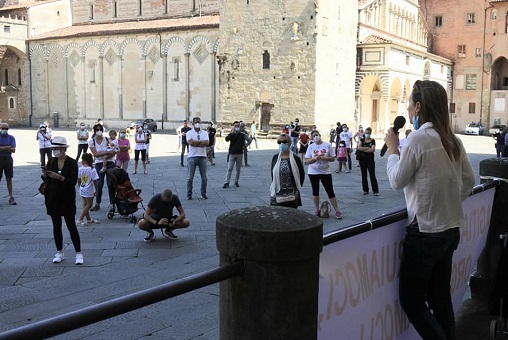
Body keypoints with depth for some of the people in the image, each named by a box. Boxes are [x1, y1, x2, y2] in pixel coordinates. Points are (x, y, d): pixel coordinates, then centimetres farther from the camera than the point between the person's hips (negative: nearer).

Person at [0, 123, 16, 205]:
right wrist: (7, 147, -15)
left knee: (9, 179, 3)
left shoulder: (11, 138, 5)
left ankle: (11, 197, 6)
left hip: (8, 159, 1)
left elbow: (13, 150, -7)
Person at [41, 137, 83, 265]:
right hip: (53, 199, 5)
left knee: (71, 226, -2)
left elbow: (73, 181, -17)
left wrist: (59, 177, -27)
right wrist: (44, 174, -14)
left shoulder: (72, 163, -9)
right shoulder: (51, 161, 5)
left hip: (67, 199, -4)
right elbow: (45, 179, 8)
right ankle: (59, 253, 21)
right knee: (56, 226, 10)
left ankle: (78, 253, 5)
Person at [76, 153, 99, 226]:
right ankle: (80, 220, 3)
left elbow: (78, 180, 2)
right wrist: (96, 190, -5)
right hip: (89, 190, -5)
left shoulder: (80, 169, -6)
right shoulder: (92, 170, -19)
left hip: (82, 189, 5)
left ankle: (89, 219, 30)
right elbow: (94, 181, -17)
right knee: (89, 205, 7)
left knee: (85, 204, 17)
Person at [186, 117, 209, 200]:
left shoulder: (204, 133, 11)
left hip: (202, 156, 2)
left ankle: (203, 194, 14)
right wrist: (201, 141, -6)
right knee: (190, 177, 0)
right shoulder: (189, 133, 5)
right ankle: (189, 194, 8)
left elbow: (206, 143, -6)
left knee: (204, 177, 4)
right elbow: (190, 142, -13)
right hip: (192, 157, -2)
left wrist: (195, 143, -10)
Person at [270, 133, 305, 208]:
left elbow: (302, 174, 1)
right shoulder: (275, 158, 4)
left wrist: (297, 189, -5)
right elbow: (273, 174, 9)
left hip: (291, 194, -2)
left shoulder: (295, 159, -4)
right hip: (277, 193, 2)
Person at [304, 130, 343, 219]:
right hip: (313, 172, 1)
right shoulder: (311, 147, -1)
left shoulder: (328, 145, -3)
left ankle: (337, 211, 6)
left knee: (330, 191, -1)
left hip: (325, 172, -1)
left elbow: (333, 158, -1)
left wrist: (324, 158, -18)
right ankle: (317, 211, 22)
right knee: (315, 191, 10)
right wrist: (315, 158, -20)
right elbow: (307, 161, -3)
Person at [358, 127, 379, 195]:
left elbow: (373, 149, -15)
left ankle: (376, 191, -4)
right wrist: (367, 148, -14)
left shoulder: (373, 140, -1)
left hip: (370, 160, -3)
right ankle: (365, 190, 16)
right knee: (364, 175, 7)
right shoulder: (362, 140, 6)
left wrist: (363, 150, -11)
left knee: (372, 175, -5)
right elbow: (359, 148, -10)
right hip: (363, 160, 3)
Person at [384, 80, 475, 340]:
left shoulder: (418, 138, -16)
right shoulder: (453, 140, 6)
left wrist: (392, 149, 4)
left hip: (425, 232, -8)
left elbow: (397, 181, -9)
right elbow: (468, 181, 13)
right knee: (440, 298, 17)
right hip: (450, 229, 8)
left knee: (411, 300, 4)